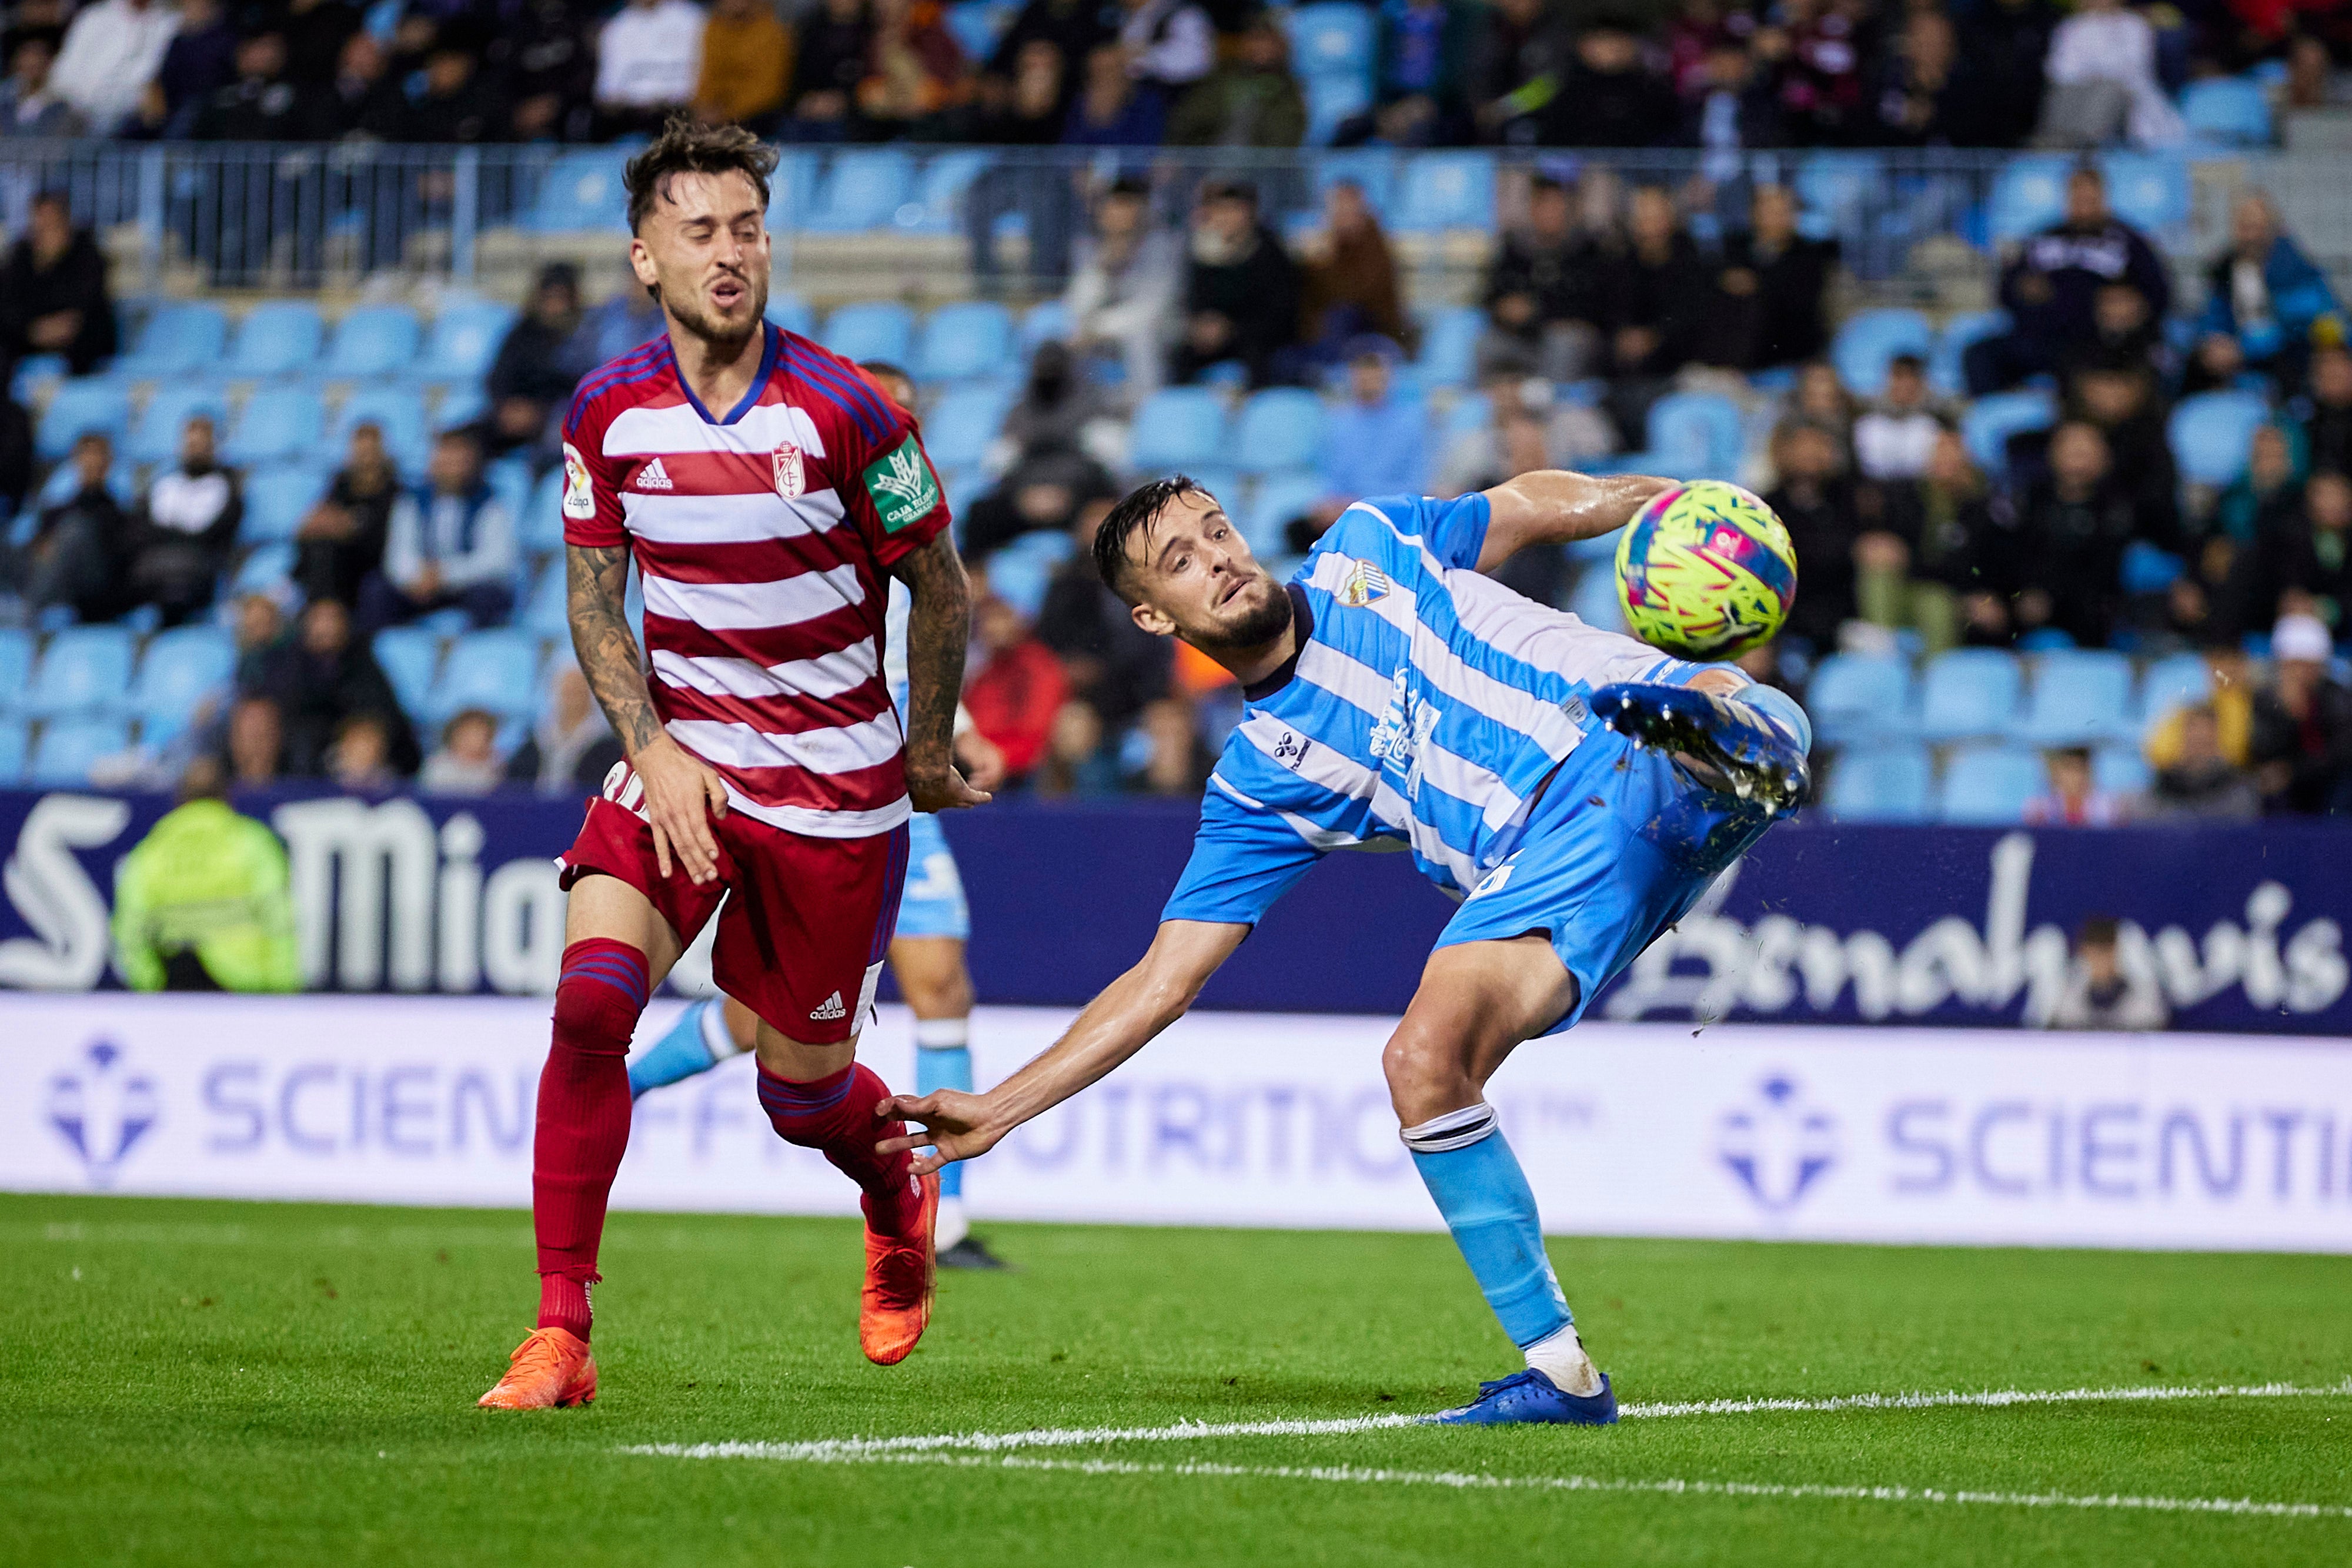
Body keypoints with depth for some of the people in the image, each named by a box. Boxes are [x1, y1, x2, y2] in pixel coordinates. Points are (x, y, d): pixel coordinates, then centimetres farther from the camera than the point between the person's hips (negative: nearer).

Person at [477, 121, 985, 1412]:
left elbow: (940, 592, -2)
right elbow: (594, 601, 6)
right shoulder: (607, 413, -5)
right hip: (681, 758, 2)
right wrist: (653, 747, -8)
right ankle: (559, 1332, -17)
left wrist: (928, 752, 8)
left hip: (837, 789, -2)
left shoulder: (843, 411, -15)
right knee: (590, 998, -21)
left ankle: (902, 1195, 46)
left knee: (801, 1088, 7)